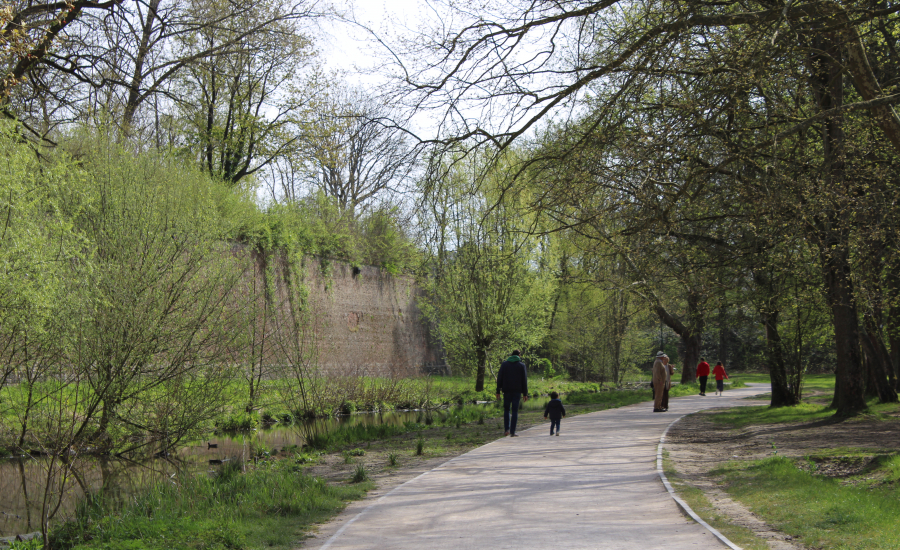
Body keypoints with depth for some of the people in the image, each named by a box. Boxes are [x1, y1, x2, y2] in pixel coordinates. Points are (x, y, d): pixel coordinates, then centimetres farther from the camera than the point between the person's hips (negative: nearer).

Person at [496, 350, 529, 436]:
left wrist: (498, 391, 5)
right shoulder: (522, 365, 3)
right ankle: (512, 432, -4)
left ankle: (507, 429, -1)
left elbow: (499, 378, 3)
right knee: (515, 411, 1)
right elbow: (524, 380, 1)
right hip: (517, 391, -1)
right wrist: (525, 393, 4)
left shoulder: (504, 364, 6)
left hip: (507, 390, 1)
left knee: (506, 409, 13)